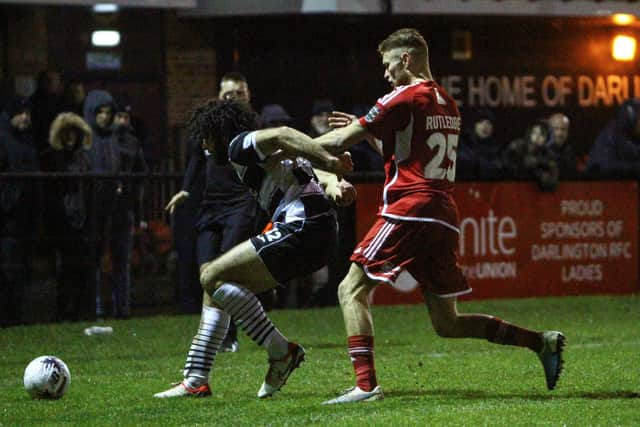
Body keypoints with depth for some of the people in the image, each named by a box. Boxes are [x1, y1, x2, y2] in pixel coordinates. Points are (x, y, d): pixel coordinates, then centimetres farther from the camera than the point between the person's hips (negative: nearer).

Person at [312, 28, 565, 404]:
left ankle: (366, 384, -19)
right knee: (447, 324, 12)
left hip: (409, 209, -8)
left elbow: (339, 143, -4)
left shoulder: (404, 98, -5)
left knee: (352, 289, -4)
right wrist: (365, 129, 26)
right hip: (444, 218, 8)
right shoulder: (449, 105, 20)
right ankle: (542, 342, 3)